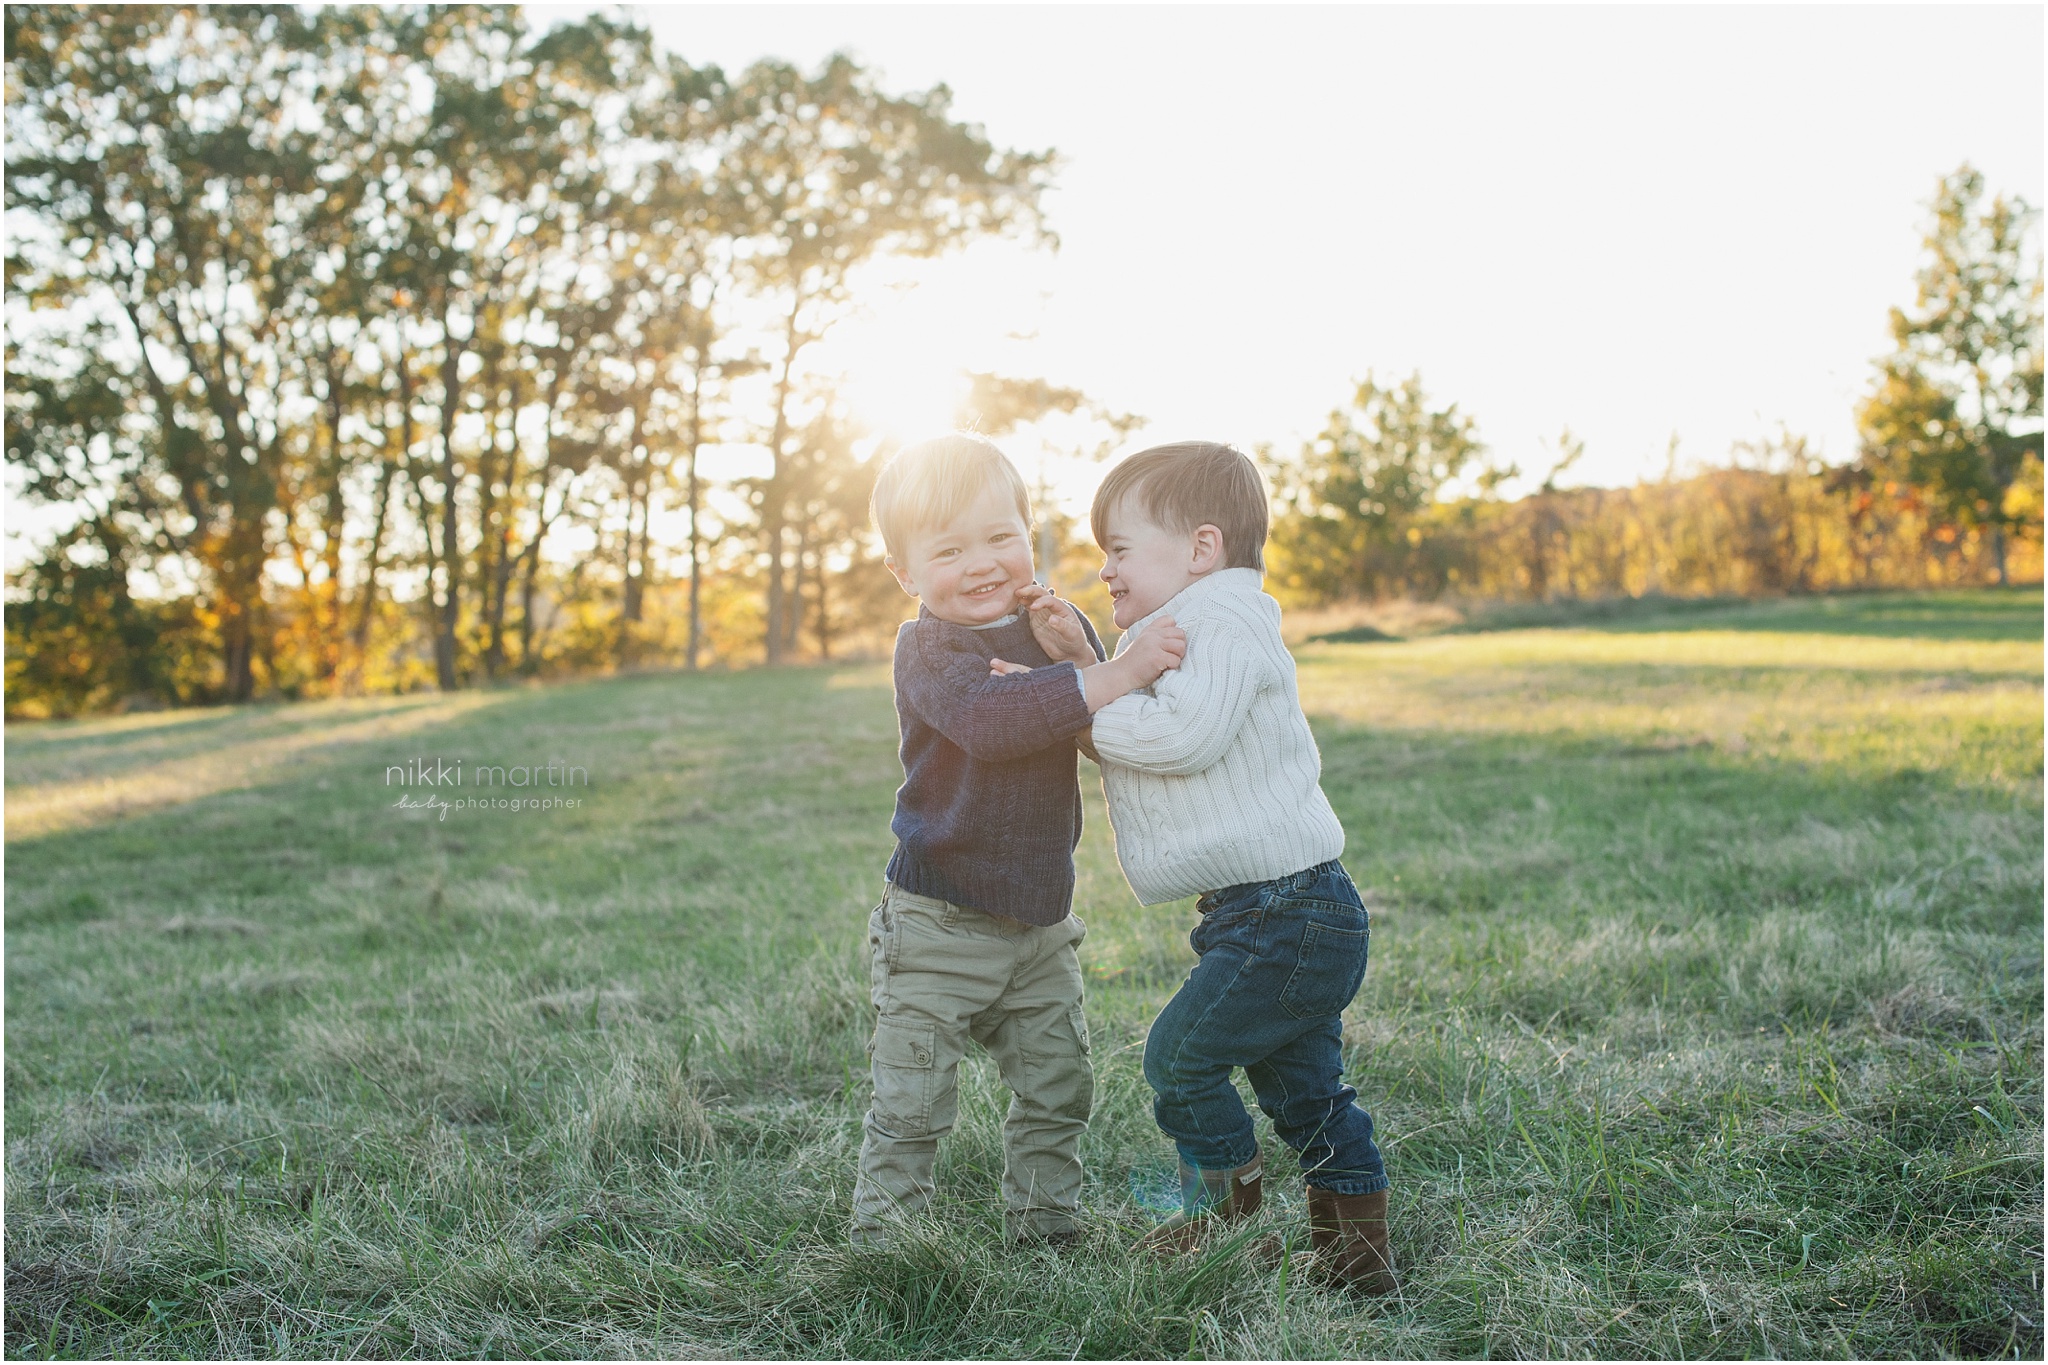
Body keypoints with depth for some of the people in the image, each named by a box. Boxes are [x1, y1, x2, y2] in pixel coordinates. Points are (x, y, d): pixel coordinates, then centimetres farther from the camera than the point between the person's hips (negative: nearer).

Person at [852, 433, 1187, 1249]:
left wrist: (1078, 654, -16)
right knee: (911, 1105, 1)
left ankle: (1045, 1231, 31)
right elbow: (987, 720, -36)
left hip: (1040, 919, 6)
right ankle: (882, 1243, 17)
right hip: (939, 926, -6)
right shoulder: (927, 648, -16)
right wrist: (1116, 677, -39)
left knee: (1057, 1090, 15)